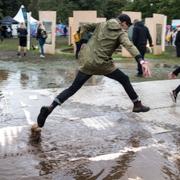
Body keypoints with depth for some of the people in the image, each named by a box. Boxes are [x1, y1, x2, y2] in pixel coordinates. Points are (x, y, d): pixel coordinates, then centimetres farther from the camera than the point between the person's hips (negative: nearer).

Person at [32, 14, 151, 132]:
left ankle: (49, 108, -7)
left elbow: (84, 27, 20)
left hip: (87, 60, 5)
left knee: (73, 88, 6)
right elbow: (130, 46, -19)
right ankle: (137, 105, 25)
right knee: (125, 80, 16)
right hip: (102, 64, -5)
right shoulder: (121, 33, -1)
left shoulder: (101, 25, 14)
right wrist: (142, 61, -31)